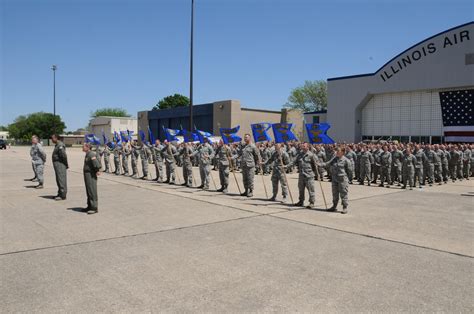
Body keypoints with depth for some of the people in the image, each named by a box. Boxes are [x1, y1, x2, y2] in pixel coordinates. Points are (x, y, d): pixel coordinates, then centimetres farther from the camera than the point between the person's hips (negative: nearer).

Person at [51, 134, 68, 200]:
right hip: (57, 164, 11)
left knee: (61, 180, -8)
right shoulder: (57, 145, 16)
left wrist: (66, 164, -16)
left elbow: (64, 155, -24)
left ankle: (63, 195, -5)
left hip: (60, 164, -11)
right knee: (58, 180, 16)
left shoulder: (60, 145, -18)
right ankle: (60, 194, 25)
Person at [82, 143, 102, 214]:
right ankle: (90, 206, 26)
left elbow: (96, 163, -26)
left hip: (91, 175, -11)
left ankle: (94, 208, -5)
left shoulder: (91, 155, -17)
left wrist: (97, 170, -20)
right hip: (87, 174, 11)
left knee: (92, 192, -8)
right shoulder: (87, 155, 16)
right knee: (88, 192, 16)